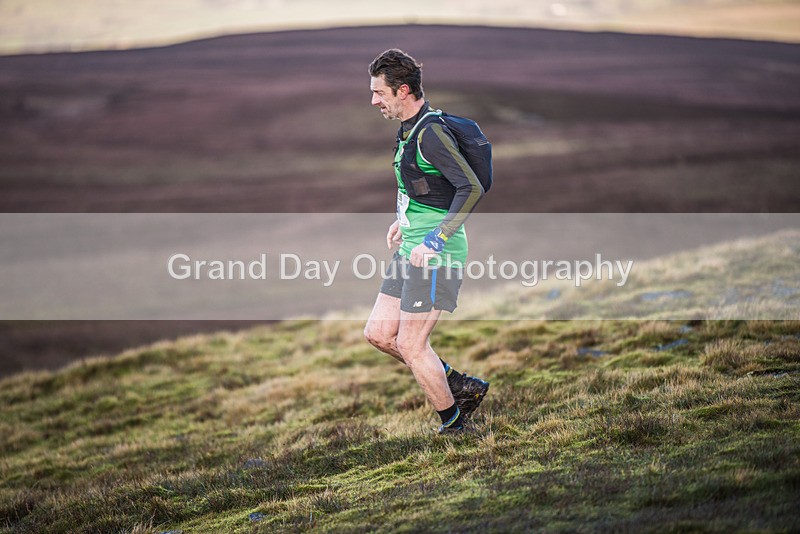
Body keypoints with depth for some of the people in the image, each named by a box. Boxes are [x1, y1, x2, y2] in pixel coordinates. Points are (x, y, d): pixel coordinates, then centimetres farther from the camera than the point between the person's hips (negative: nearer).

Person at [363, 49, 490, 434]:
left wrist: (434, 240, -25)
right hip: (412, 248, 10)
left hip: (436, 254, -10)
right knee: (378, 333, 11)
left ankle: (453, 424, 13)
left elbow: (472, 189, -25)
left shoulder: (431, 133, -19)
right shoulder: (410, 129, 11)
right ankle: (460, 387, 21)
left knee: (410, 345, -4)